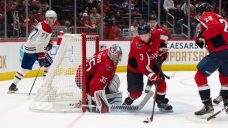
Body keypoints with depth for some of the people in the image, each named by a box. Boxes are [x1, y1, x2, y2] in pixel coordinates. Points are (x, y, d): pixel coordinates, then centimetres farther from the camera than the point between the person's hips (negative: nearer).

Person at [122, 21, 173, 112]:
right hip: (135, 67, -5)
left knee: (161, 81, -11)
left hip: (152, 63, 5)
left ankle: (161, 102, 11)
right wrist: (153, 77, -46)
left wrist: (162, 49, -1)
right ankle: (128, 102, 28)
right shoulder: (137, 45, -38)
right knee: (136, 92, -5)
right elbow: (143, 66, -40)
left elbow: (164, 37, 6)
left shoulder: (156, 35, -23)